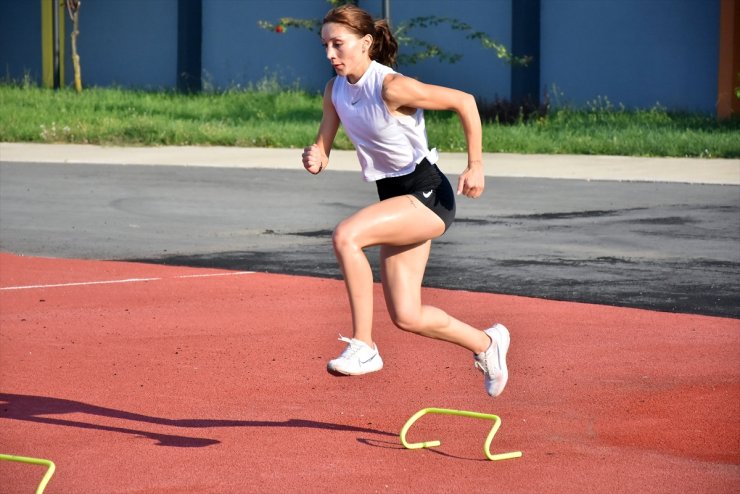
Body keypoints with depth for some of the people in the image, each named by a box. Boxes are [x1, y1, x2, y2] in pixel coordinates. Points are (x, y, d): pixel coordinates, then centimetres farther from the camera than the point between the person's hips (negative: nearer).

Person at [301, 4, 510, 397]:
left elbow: (464, 101, -15)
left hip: (428, 196, -8)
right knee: (406, 317, 7)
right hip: (396, 199, 8)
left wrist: (476, 166, -15)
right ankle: (486, 343, 34)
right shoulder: (335, 91, 2)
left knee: (345, 236, -30)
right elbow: (322, 150, 7)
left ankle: (363, 346, -21)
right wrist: (315, 158, -17)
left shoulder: (392, 88, -21)